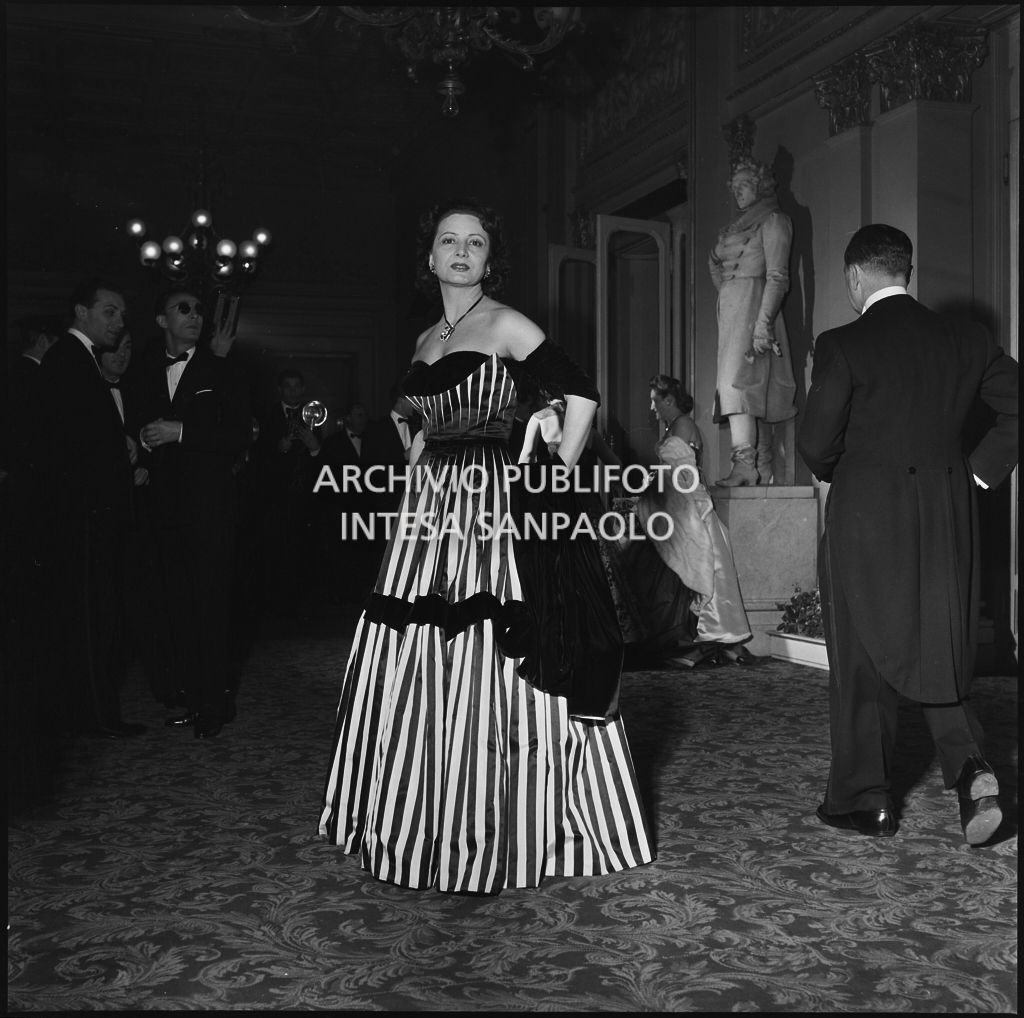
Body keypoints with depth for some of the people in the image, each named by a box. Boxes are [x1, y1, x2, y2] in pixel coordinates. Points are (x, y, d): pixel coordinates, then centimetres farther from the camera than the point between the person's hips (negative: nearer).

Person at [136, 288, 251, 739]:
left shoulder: (219, 370, 4)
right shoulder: (149, 375, 17)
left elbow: (241, 431, -5)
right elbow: (145, 427, 20)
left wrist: (182, 431, -12)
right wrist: (146, 440, -3)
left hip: (209, 503, -4)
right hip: (167, 503, 5)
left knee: (209, 600, -7)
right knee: (175, 603, 5)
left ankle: (215, 700, 0)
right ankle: (190, 693, 12)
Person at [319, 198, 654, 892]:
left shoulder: (505, 325, -4)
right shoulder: (426, 341, 17)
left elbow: (581, 393, -11)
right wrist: (419, 478, 15)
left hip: (492, 510, -7)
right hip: (430, 511, 7)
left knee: (488, 663, -5)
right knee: (418, 670, 9)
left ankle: (508, 831, 10)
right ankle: (428, 827, 24)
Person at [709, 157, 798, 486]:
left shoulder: (773, 220, -2)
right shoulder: (739, 224, 21)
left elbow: (777, 277, -11)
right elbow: (715, 263, 34)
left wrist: (763, 323, -20)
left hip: (752, 306, -8)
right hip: (731, 309, 8)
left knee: (736, 382, -19)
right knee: (752, 387, 4)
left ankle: (745, 465, -24)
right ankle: (763, 468, 5)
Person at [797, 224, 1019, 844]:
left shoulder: (842, 346, -11)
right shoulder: (965, 339, 4)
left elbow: (816, 446, -11)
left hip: (866, 519, -4)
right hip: (949, 520, 4)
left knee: (863, 662, 8)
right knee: (940, 654, 18)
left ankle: (867, 803, 18)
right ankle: (971, 765, -2)